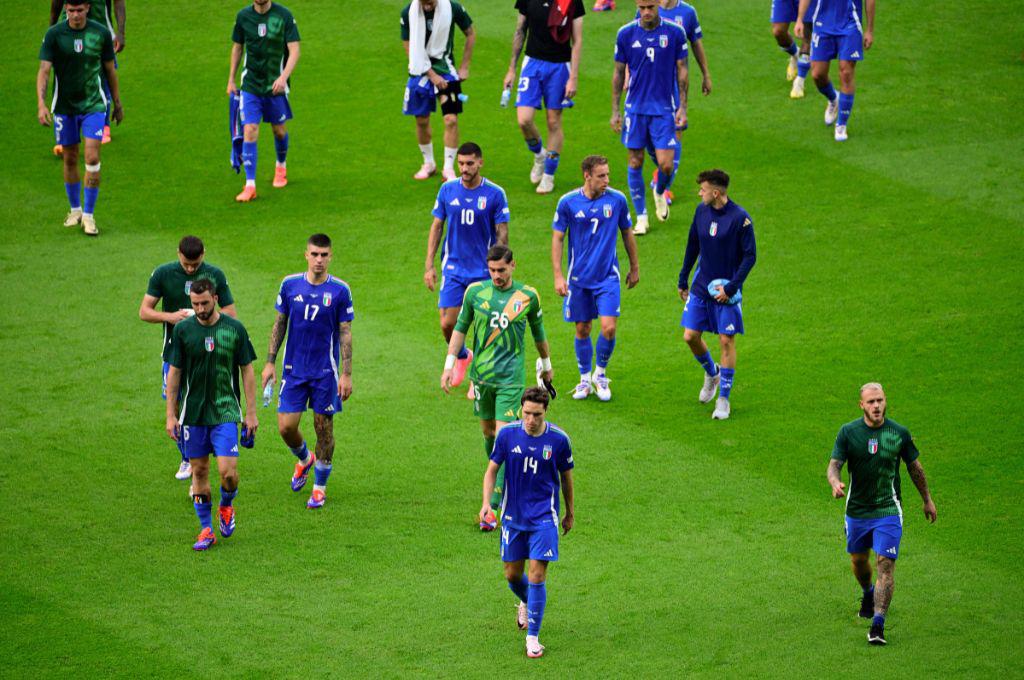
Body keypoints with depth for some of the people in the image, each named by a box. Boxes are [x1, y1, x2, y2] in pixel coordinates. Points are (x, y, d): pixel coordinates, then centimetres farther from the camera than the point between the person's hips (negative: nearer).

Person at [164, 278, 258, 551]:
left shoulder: (234, 329, -3)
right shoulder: (182, 330, -2)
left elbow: (247, 371, 3)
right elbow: (174, 373, 4)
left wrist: (251, 413, 0)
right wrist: (171, 415, 0)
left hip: (225, 412, -1)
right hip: (192, 413, 1)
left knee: (228, 470, -11)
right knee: (199, 470, 5)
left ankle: (226, 507, 20)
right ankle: (206, 530, 16)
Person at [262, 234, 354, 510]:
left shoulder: (340, 290, -6)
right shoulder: (290, 285, 0)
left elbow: (345, 333, -2)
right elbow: (279, 324, 9)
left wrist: (346, 374, -6)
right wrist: (270, 362, 5)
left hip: (326, 371, -2)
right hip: (294, 370, 2)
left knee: (324, 428, 2)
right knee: (286, 426, -2)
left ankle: (320, 487, 19)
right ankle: (304, 459, 31)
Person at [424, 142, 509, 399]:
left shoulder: (495, 194, -8)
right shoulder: (447, 190, 0)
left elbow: (502, 234, -4)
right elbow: (436, 227, 7)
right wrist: (429, 265, 3)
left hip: (484, 271, -2)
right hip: (453, 269, 2)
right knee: (447, 324, -2)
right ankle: (462, 357, 30)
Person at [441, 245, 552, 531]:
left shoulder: (528, 296, -2)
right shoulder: (475, 292, 0)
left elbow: (538, 331, 14)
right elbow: (460, 328, 9)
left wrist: (546, 365, 26)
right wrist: (449, 364, 2)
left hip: (511, 378, -3)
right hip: (481, 375, 3)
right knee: (488, 430, 12)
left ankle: (493, 508, -15)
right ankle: (502, 482, 37)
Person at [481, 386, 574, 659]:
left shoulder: (559, 439, -9)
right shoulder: (508, 434, -8)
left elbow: (566, 476, 6)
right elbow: (492, 470, 0)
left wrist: (570, 513, 15)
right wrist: (486, 503, -15)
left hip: (544, 517, -2)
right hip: (513, 516, 2)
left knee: (537, 576, -11)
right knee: (513, 574, 13)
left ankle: (532, 637, -2)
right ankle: (526, 603, 48)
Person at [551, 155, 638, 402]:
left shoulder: (617, 199, -4)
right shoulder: (568, 202, -7)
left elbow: (627, 233, 10)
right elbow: (557, 238, 0)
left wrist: (635, 267, 16)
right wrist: (558, 275, -5)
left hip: (608, 275, 0)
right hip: (578, 277, 0)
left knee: (609, 328, -10)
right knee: (582, 329, 7)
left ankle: (600, 375, 14)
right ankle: (585, 379, 25)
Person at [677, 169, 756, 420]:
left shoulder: (740, 218, -16)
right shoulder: (701, 211, 1)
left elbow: (750, 256, -12)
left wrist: (730, 288, -17)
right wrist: (682, 280, 16)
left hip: (725, 291, -5)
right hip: (701, 286, 5)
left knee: (727, 341, -2)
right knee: (691, 336, 2)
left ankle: (723, 400, 8)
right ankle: (711, 373, 33)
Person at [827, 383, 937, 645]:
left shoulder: (900, 433, -5)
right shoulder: (848, 432, -5)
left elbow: (914, 467, 9)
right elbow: (834, 465, -10)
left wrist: (927, 500, 17)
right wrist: (835, 483, -33)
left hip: (888, 510, -2)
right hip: (856, 510, 2)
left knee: (885, 566, -14)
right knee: (858, 560, 19)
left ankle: (878, 624, -14)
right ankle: (868, 594, 52)